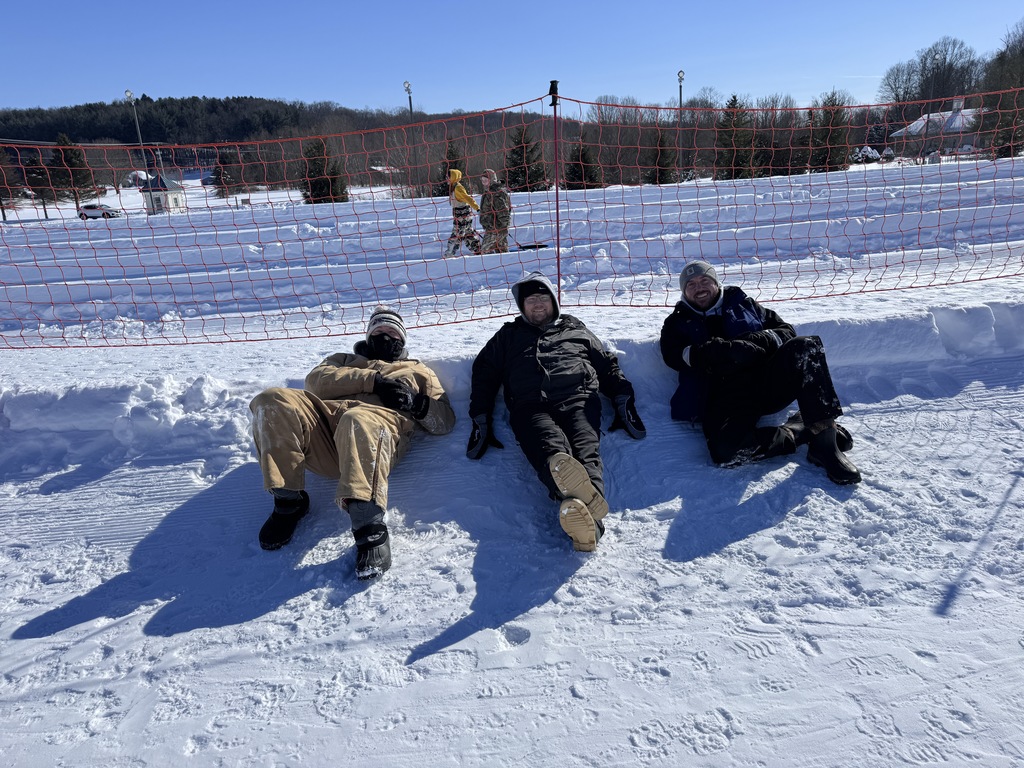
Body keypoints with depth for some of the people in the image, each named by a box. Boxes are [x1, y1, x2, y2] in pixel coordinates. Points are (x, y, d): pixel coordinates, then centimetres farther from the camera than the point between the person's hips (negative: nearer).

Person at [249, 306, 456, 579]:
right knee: (273, 401, -24)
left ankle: (369, 528, -47)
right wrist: (372, 380, 2)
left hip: (380, 419, -3)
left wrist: (415, 402, 1)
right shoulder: (346, 360, 41)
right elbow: (316, 379, 15)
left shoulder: (418, 371, 36)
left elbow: (445, 421, 21)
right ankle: (288, 501, -15)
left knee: (360, 421, -40)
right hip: (325, 416, 4)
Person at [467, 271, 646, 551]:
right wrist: (481, 421, 13)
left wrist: (623, 401, 13)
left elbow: (608, 366, 30)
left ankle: (588, 517, -59)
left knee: (584, 449, -32)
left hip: (577, 399, 1)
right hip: (530, 407, -1)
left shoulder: (575, 329, 33)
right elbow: (484, 375, 26)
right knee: (550, 445, -36)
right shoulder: (508, 336, 33)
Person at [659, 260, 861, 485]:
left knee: (806, 346, -27)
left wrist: (764, 339, -4)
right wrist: (732, 350, -14)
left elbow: (786, 330, 22)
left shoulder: (742, 303, 26)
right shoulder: (677, 323, 20)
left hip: (768, 385, 3)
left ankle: (824, 441, -26)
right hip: (724, 397, -3)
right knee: (725, 449, -35)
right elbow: (674, 355, -2)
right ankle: (800, 431, -15)